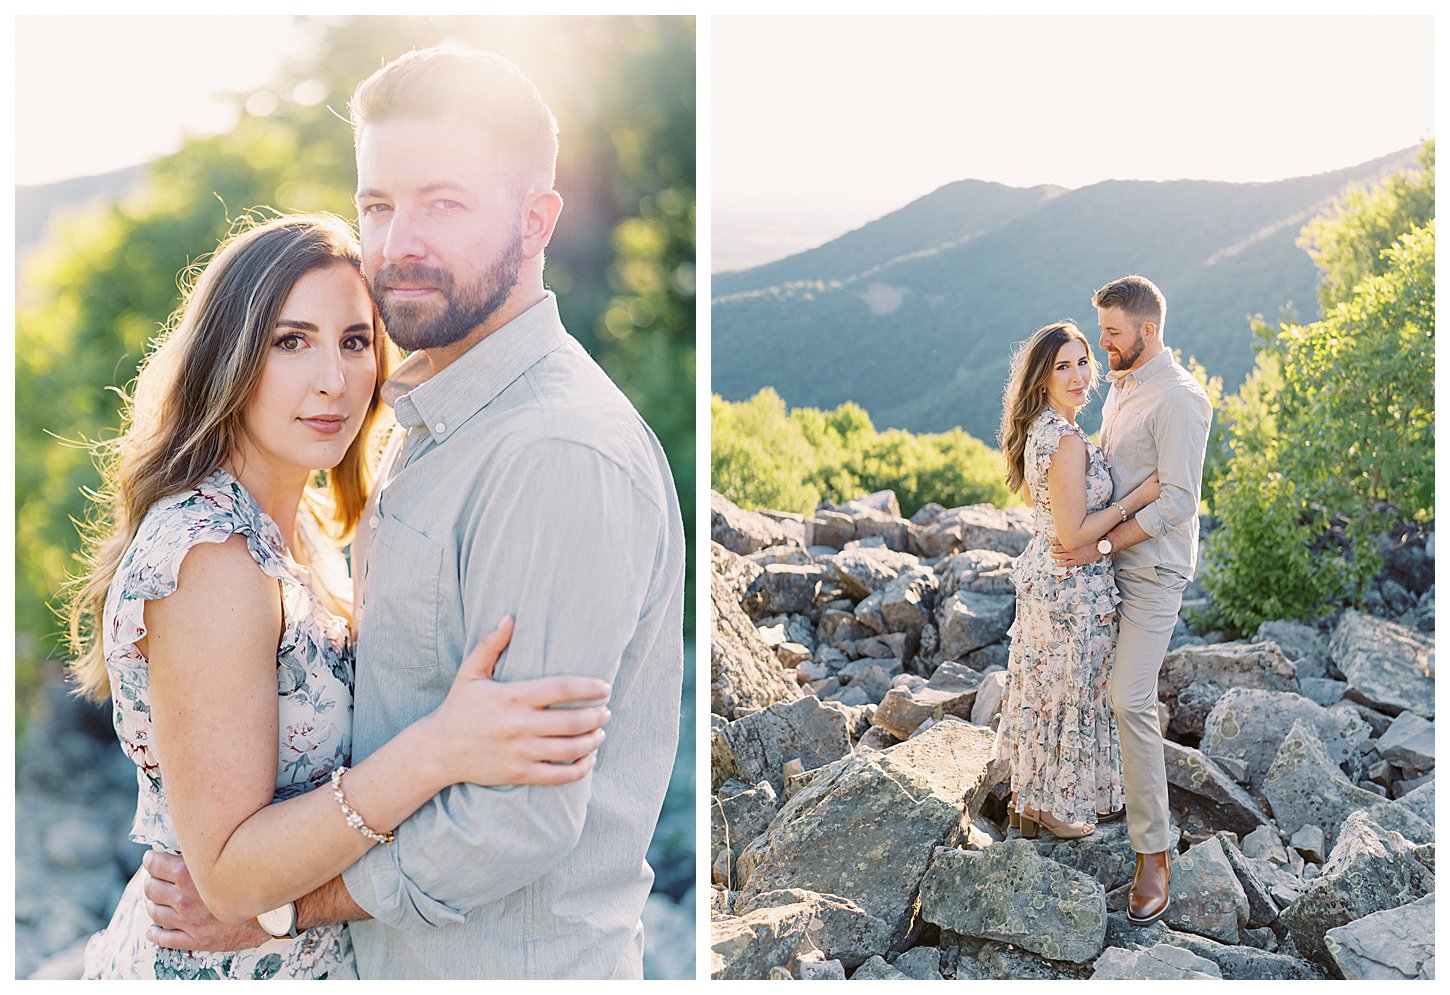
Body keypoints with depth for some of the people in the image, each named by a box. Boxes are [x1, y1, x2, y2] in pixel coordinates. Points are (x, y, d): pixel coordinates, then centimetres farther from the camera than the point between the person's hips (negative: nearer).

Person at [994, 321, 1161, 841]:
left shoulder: (1040, 430, 4)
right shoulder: (1068, 440, -26)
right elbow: (1074, 534, -26)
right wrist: (1137, 497, -20)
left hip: (1040, 575, 10)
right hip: (1073, 587, -10)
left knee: (1041, 687, 21)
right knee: (1070, 694, 8)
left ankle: (1027, 798, 36)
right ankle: (1052, 807, 25)